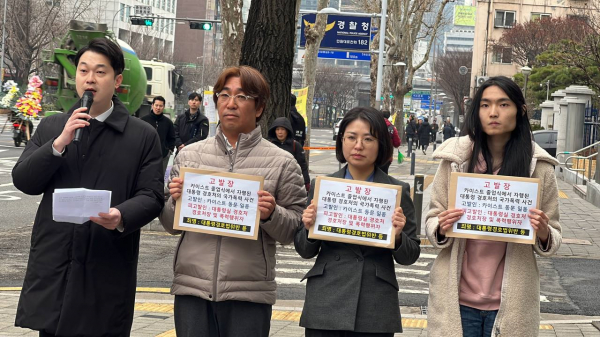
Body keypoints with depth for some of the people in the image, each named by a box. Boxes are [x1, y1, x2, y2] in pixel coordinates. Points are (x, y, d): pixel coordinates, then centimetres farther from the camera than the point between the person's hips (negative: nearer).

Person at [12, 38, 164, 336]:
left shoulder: (143, 136, 4)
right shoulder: (51, 127, 13)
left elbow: (152, 197, -1)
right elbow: (23, 181, 4)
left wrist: (122, 216, -23)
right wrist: (60, 143, -9)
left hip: (109, 275, -2)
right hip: (53, 268, 2)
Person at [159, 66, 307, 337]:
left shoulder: (282, 163, 3)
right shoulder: (189, 155, 10)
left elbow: (294, 231, 3)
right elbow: (170, 225, 14)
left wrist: (271, 215, -16)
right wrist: (175, 201, -6)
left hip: (249, 294, -2)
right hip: (192, 287, 2)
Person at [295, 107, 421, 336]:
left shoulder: (398, 191, 2)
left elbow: (410, 256, 5)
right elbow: (305, 251, 11)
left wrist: (397, 236, -15)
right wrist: (309, 229, -9)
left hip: (375, 308, -1)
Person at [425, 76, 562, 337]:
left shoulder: (538, 167, -1)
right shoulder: (456, 158, 0)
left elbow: (553, 240, 6)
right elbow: (432, 222, 6)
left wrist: (544, 235, -17)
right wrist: (441, 229, -16)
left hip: (510, 303, 0)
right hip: (456, 298, 0)